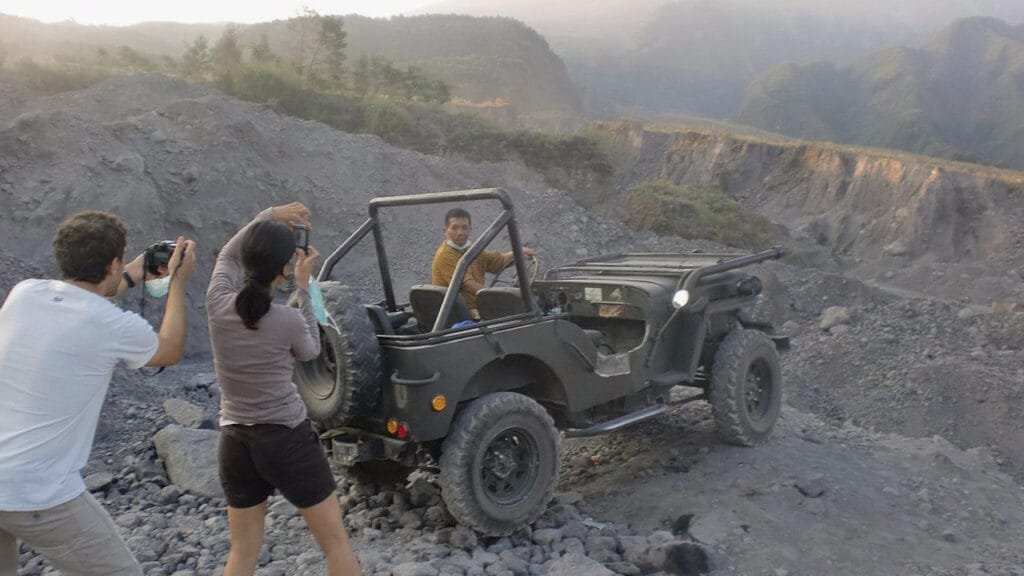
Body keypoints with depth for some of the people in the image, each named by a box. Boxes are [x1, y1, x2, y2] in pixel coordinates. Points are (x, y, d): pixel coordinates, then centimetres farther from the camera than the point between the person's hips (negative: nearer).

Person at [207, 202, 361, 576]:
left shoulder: (218, 304, -7)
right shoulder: (288, 320, -17)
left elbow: (227, 255, 15)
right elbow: (311, 351, 7)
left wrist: (268, 216, 13)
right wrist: (303, 286, 5)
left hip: (235, 443, 5)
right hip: (288, 440, -5)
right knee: (336, 543, 10)